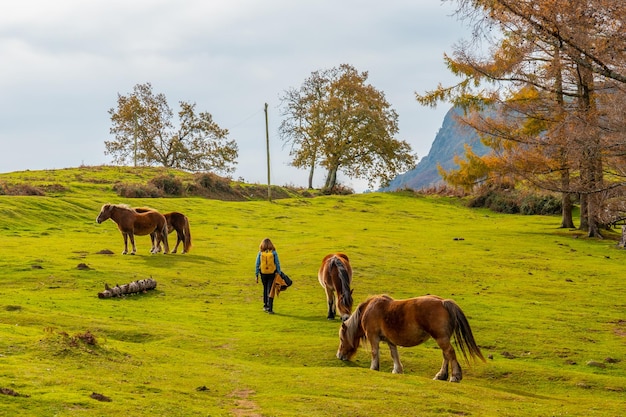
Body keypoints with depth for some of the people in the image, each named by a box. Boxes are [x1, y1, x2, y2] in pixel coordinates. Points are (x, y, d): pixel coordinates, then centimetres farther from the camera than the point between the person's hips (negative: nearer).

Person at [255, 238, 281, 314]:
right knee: (270, 291, 1)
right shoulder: (274, 253, -6)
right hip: (272, 273, -2)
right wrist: (279, 274, 4)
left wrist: (257, 275, 6)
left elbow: (257, 265, 0)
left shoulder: (260, 253, -2)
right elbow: (277, 264, -4)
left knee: (265, 289, 21)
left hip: (263, 273, 2)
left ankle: (265, 305, 29)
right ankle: (270, 308, -5)